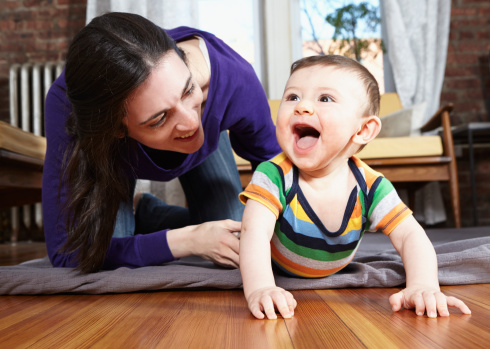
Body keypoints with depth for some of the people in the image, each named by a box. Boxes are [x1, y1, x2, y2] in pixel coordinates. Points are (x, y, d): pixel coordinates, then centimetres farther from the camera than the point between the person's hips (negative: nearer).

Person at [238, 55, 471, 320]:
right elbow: (254, 232, -38)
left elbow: (410, 236, -20)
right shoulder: (274, 176, -26)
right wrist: (259, 288, -57)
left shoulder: (370, 188, -19)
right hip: (276, 275, -1)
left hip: (334, 277, 2)